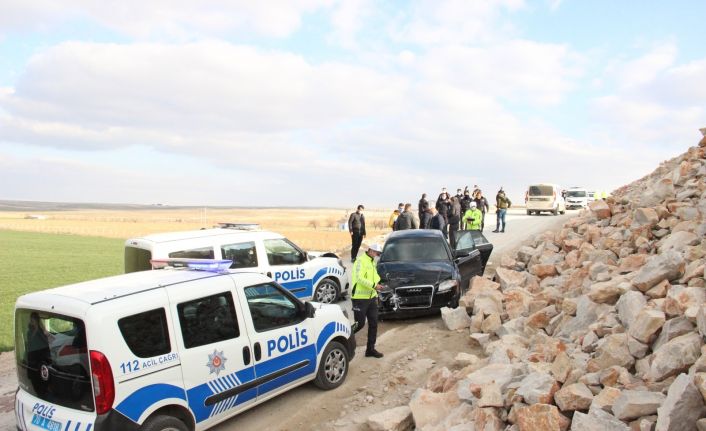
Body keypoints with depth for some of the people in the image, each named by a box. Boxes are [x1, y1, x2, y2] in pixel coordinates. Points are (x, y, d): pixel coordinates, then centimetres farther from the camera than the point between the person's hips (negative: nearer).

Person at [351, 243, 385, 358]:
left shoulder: (372, 262, 16)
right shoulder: (361, 261, -13)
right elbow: (359, 278, -22)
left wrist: (377, 283, 4)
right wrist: (373, 285, -25)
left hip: (372, 297, 9)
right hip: (360, 298, -9)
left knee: (373, 324, 9)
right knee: (359, 323, -4)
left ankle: (370, 349, 17)